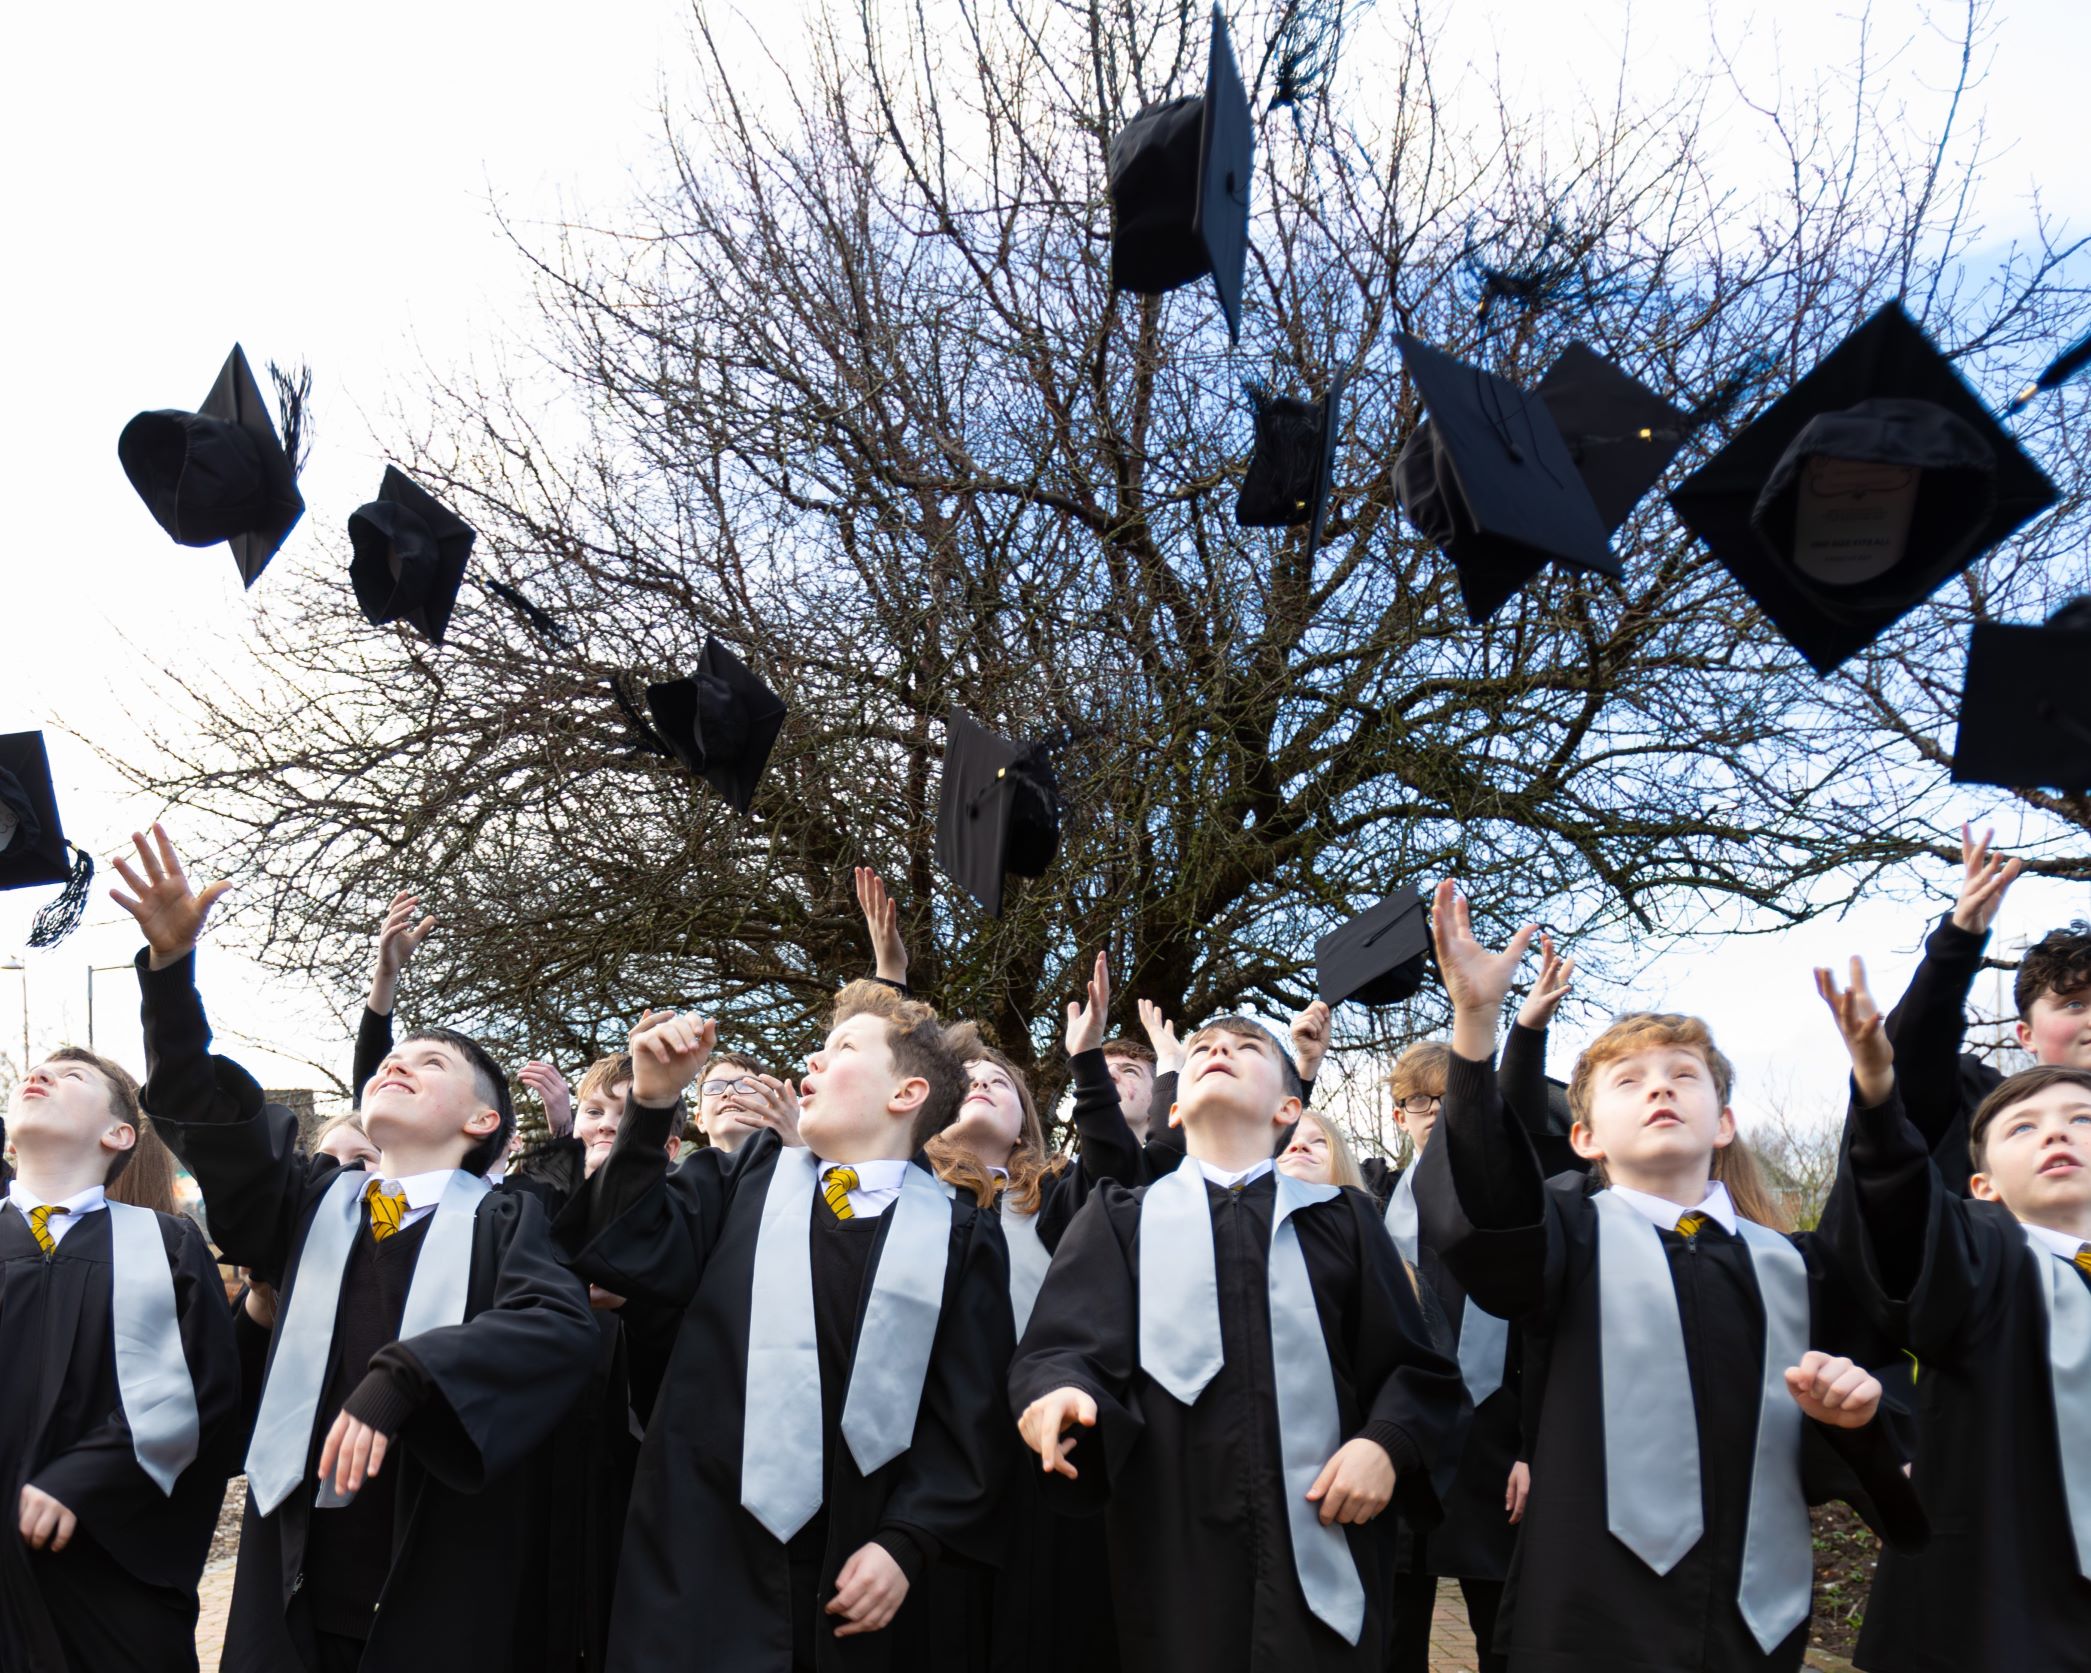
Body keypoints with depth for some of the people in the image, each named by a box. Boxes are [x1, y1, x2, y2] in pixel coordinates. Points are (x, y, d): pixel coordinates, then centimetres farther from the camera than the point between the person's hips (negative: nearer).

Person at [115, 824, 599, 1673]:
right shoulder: (314, 1199, 8)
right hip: (297, 1583, 3)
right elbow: (200, 1109, -3)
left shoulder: (504, 1223, 0)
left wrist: (400, 1377, -27)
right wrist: (171, 961, -15)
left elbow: (563, 1326, -17)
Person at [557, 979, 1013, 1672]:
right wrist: (652, 1102, -12)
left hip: (850, 1575, -1)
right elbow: (635, 1256, -5)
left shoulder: (960, 1232, 1)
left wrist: (906, 1543, -10)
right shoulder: (749, 1175, 8)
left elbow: (972, 1414, -1)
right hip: (704, 1557, 1)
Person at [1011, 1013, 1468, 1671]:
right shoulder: (1120, 1219, 9)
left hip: (1324, 1553, 1)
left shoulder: (1343, 1220, 11)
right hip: (1173, 1553, 0)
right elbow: (1062, 1348, -3)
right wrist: (1063, 1394, -25)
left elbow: (1420, 1370, 7)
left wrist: (1388, 1444, -12)